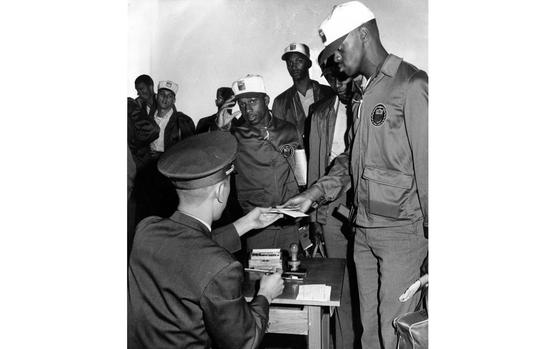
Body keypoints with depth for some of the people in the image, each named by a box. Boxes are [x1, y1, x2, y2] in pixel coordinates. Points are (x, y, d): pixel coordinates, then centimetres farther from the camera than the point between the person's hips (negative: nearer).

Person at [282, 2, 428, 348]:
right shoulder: (366, 92, 14)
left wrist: (431, 232, -11)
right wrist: (314, 194, 6)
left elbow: (426, 164, -13)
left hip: (401, 230, -7)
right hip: (363, 229, 7)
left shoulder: (411, 86, -11)